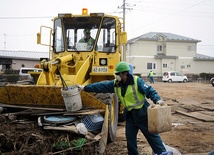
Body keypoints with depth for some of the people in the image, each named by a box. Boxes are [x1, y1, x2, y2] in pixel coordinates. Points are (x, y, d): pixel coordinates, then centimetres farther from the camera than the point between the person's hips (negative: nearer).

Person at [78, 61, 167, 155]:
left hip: (142, 113, -6)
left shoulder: (137, 81, -17)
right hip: (129, 114, 6)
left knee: (151, 134, 2)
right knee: (130, 136, 11)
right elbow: (101, 86, 4)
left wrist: (157, 99, -36)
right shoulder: (115, 84, 1)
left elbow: (149, 91, -18)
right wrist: (85, 88, 6)